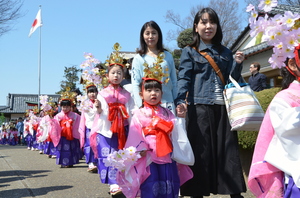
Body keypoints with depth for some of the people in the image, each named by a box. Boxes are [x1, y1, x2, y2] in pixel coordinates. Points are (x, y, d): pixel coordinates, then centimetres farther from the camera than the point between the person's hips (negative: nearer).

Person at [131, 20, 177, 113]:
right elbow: (135, 85, 0)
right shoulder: (138, 59, 5)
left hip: (167, 103, 2)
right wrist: (140, 105, -11)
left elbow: (174, 83, 13)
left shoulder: (168, 56, 12)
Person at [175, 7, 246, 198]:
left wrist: (238, 64, -1)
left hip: (223, 108, 4)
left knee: (228, 150, 4)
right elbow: (184, 79, -6)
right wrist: (180, 102, -23)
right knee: (201, 151, -2)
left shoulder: (225, 52, 18)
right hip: (200, 107, -3)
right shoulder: (189, 52, 6)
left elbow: (232, 80, 19)